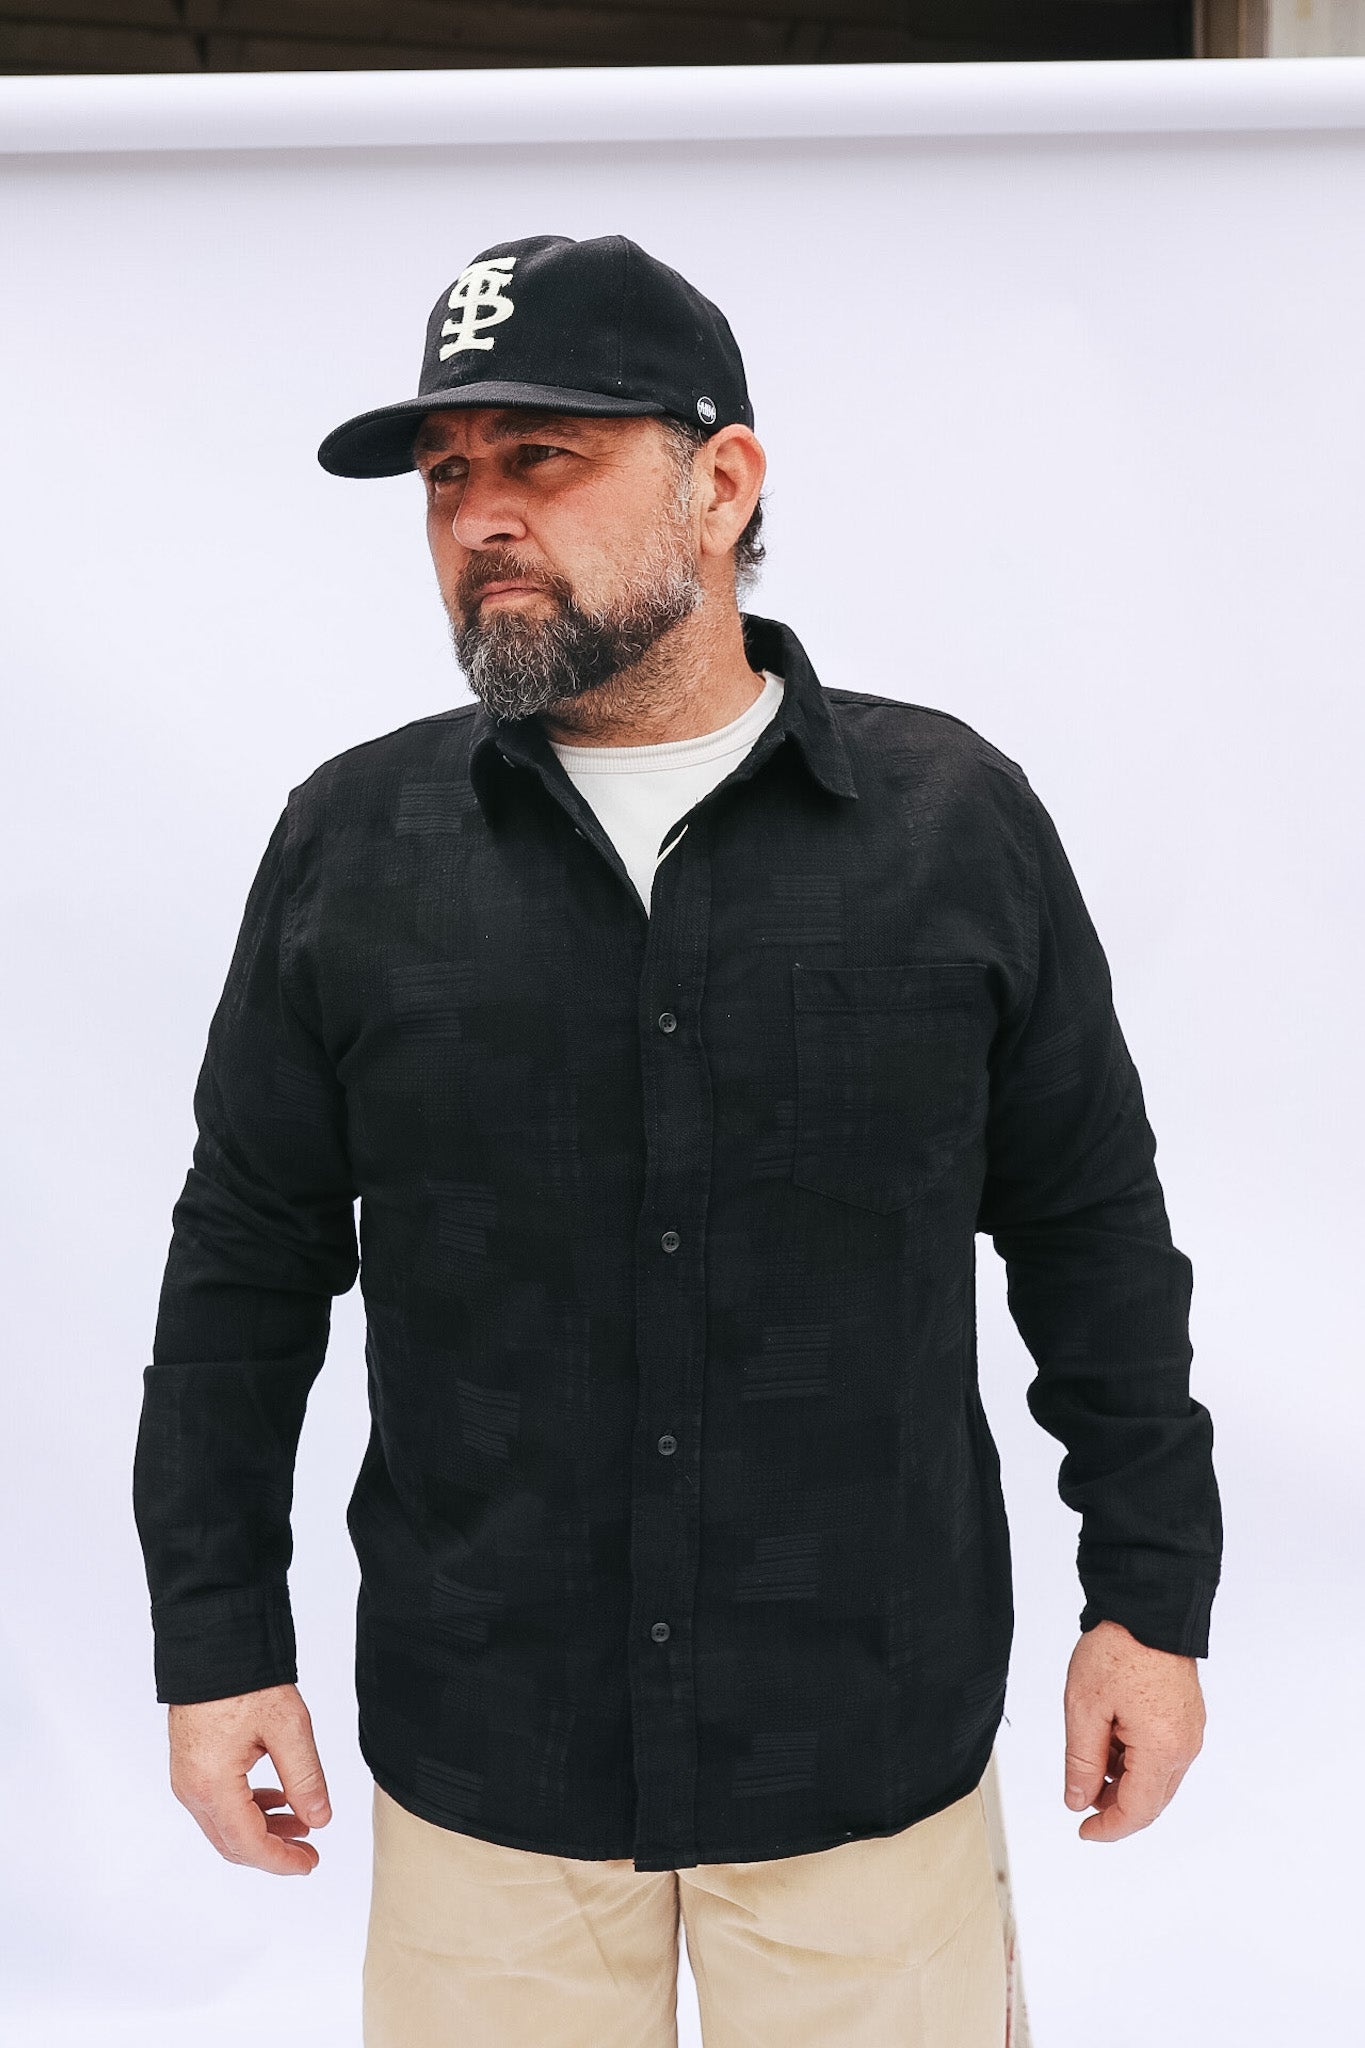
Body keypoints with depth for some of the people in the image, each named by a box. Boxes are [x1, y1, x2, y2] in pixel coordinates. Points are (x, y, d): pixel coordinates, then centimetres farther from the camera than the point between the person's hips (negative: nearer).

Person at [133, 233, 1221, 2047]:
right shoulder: (351, 842, -1)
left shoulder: (957, 818, -3)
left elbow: (1091, 1226, 3)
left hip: (874, 1750, 0)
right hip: (478, 1761, 1)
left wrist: (1152, 1597, 4)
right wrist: (219, 1640, 2)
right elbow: (248, 1259, 3)